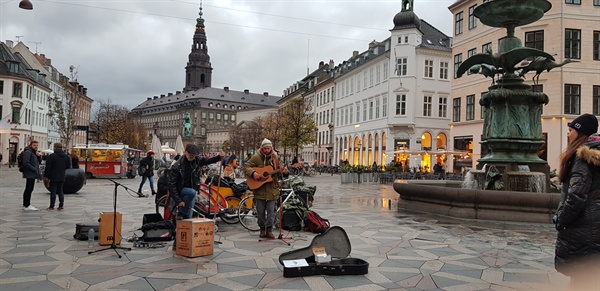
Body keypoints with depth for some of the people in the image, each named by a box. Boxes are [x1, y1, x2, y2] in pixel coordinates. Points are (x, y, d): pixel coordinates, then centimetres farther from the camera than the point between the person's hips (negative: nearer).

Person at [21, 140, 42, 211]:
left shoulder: (34, 152, 19)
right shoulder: (27, 152, -11)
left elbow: (39, 161, 19)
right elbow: (26, 163, -21)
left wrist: (38, 156, 0)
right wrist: (34, 169, -19)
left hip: (32, 174, 10)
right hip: (29, 174, -10)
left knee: (29, 189, 14)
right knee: (29, 189, -10)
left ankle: (26, 205, 22)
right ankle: (27, 206, -8)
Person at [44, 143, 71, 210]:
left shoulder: (51, 156, -11)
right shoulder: (66, 156, 6)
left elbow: (48, 167, -11)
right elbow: (68, 166, 12)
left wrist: (46, 175, -4)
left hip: (53, 177, -5)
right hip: (62, 177, 5)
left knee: (53, 191, -1)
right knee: (60, 190, 12)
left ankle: (52, 206, 4)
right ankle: (61, 205, 9)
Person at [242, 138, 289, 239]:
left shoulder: (275, 158, 7)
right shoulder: (256, 157, -2)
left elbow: (279, 171, 11)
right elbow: (246, 166, -3)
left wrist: (284, 172, -12)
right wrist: (253, 173, -20)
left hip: (272, 189, 1)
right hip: (259, 189, -1)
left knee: (271, 210, 1)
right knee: (261, 211, 7)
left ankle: (269, 230, 7)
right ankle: (262, 229, 21)